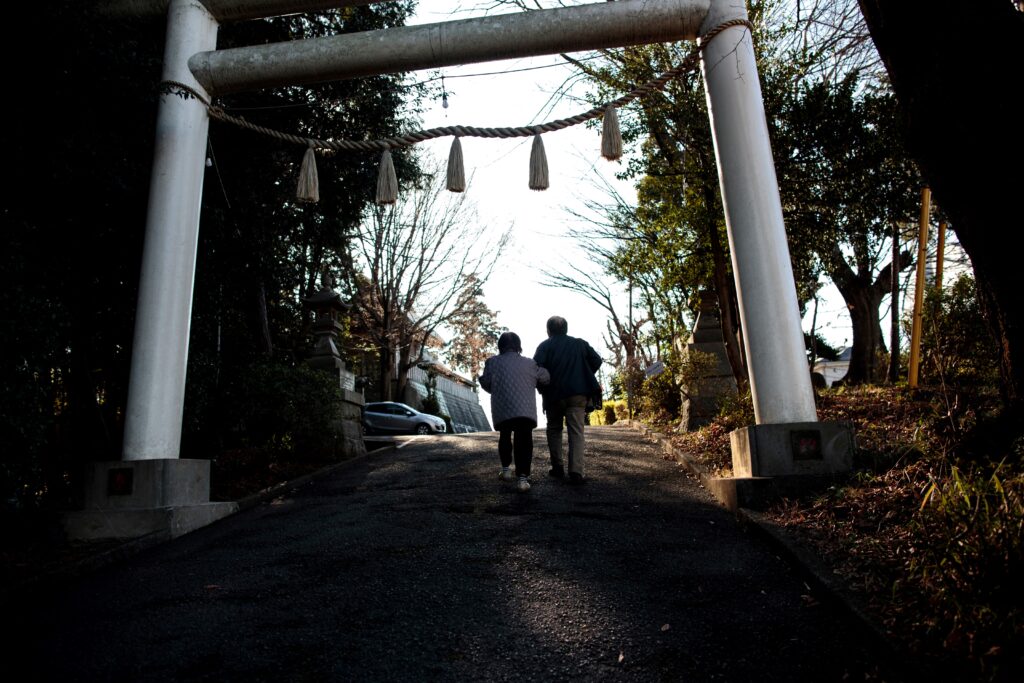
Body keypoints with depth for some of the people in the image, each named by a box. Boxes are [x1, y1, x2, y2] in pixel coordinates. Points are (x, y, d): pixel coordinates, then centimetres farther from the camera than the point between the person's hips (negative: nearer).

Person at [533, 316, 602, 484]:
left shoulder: (545, 346, 1)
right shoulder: (580, 344, 10)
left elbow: (536, 367, -12)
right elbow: (596, 360, 4)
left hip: (554, 394, -1)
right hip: (578, 394, 1)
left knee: (554, 429, 17)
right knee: (576, 432, -1)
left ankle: (557, 468, 15)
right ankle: (576, 472, -13)